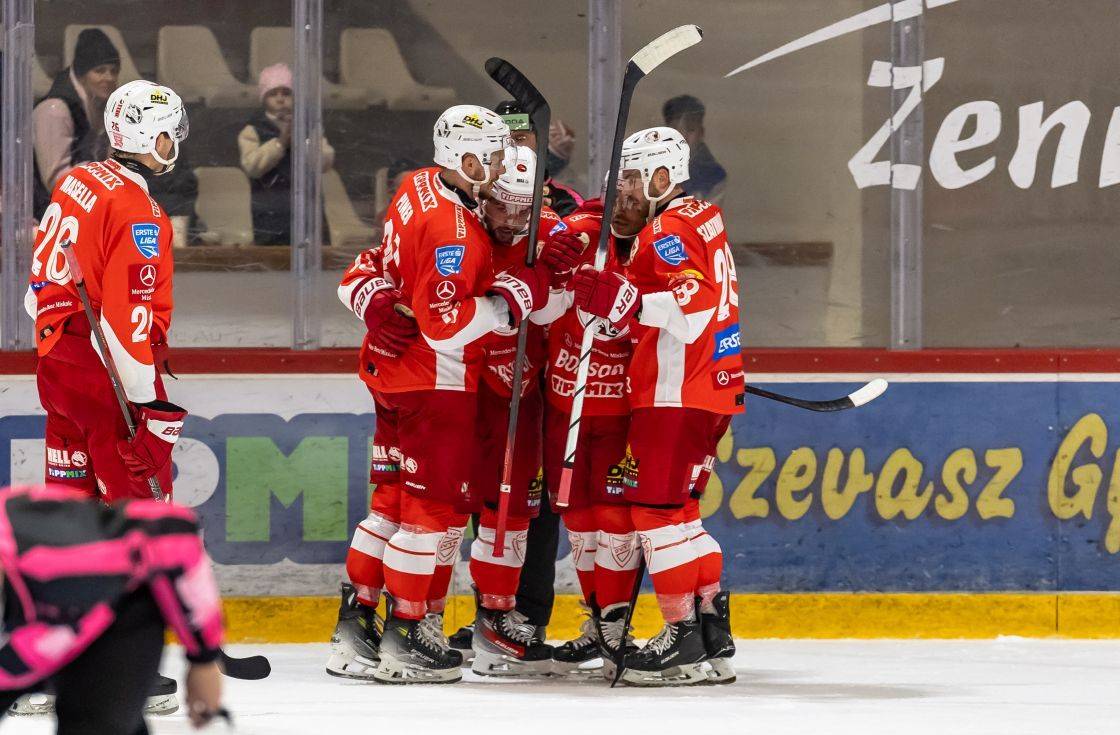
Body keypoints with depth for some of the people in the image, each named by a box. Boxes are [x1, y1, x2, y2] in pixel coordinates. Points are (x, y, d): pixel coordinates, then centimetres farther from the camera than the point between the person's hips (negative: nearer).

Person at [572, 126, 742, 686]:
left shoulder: (670, 230, -14)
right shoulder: (700, 217, 16)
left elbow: (695, 306, -27)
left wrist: (625, 300, -35)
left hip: (676, 393, -10)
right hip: (711, 390, 10)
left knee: (656, 507, -8)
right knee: (674, 507, 17)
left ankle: (684, 640, -10)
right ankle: (710, 621, 19)